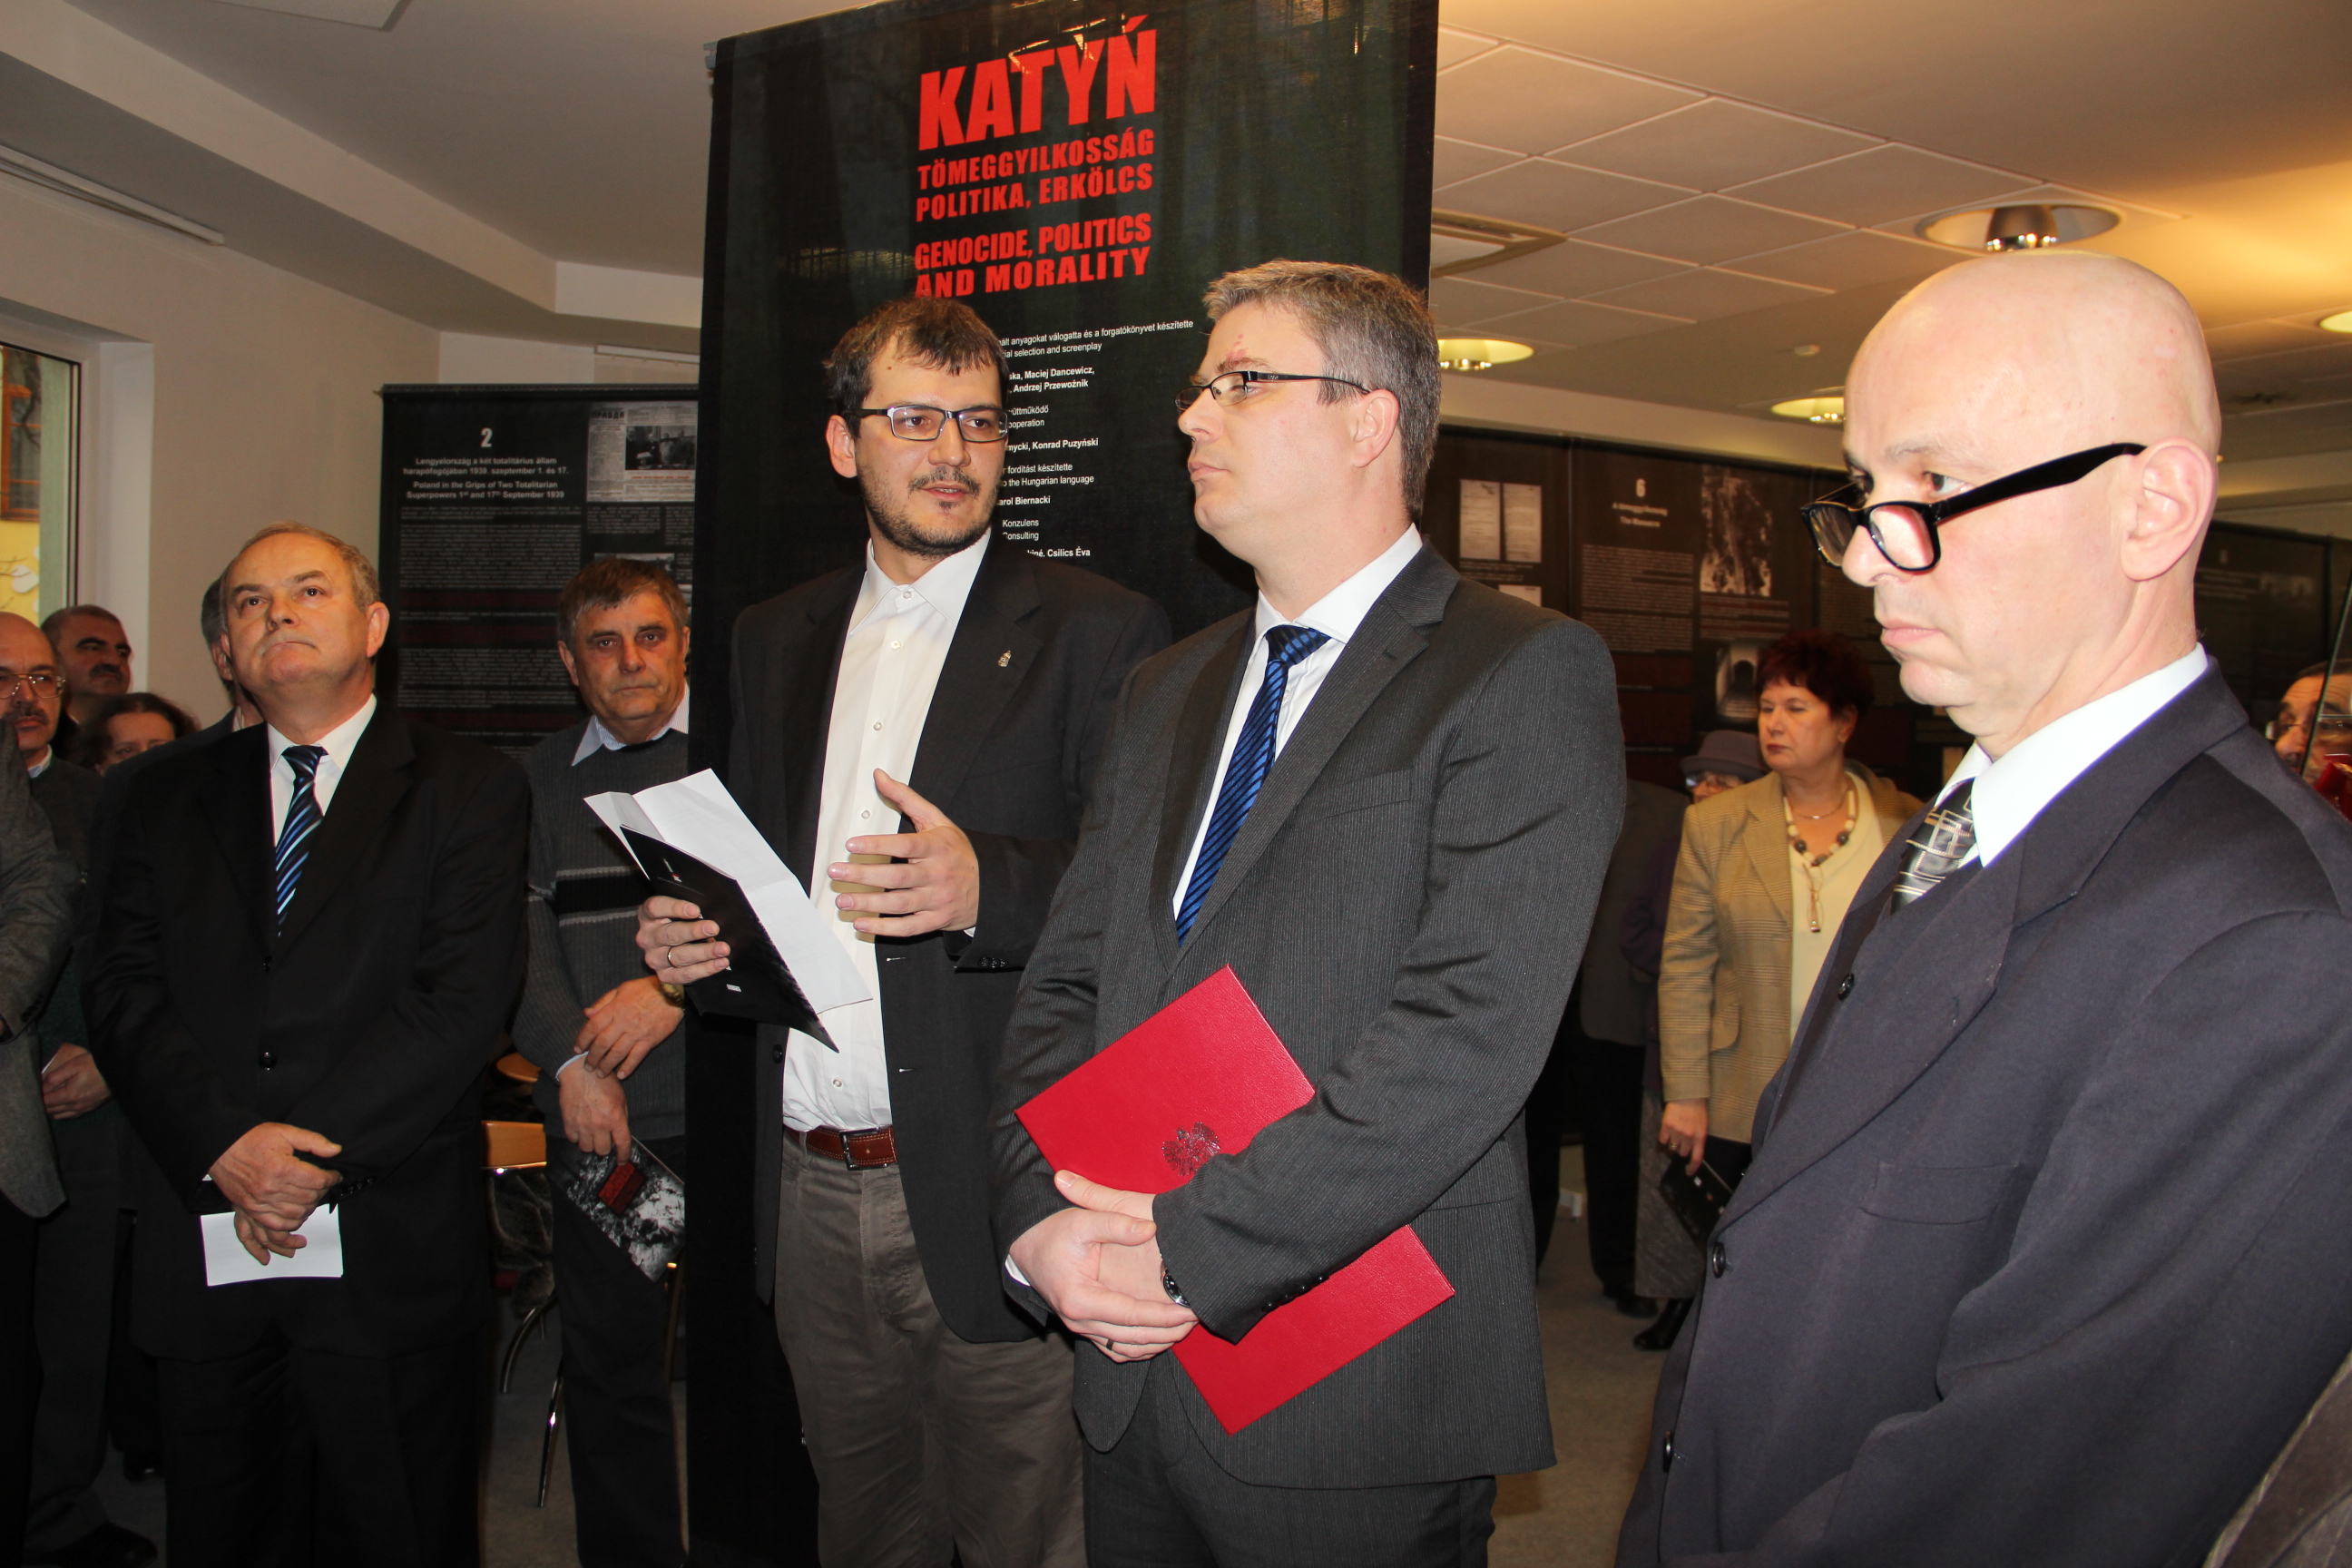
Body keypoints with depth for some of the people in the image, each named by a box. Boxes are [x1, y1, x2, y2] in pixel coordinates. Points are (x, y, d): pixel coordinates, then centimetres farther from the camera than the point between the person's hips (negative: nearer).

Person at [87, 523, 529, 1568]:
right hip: (204, 1237, 3)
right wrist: (226, 1143, -12)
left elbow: (467, 998, -9)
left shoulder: (469, 788, 2)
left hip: (390, 1245, -3)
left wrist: (318, 1155, -15)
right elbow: (123, 994, 3)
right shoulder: (168, 796, 14)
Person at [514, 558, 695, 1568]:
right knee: (607, 1365, 9)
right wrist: (572, 1063, -7)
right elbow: (520, 935, 6)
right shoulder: (537, 782, 15)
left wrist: (678, 989, -14)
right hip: (601, 1118, 3)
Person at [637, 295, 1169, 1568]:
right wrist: (685, 936, -1)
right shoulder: (776, 639, 13)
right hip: (811, 1196, 5)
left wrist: (987, 887, -27)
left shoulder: (1098, 632, -4)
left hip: (987, 1192, -5)